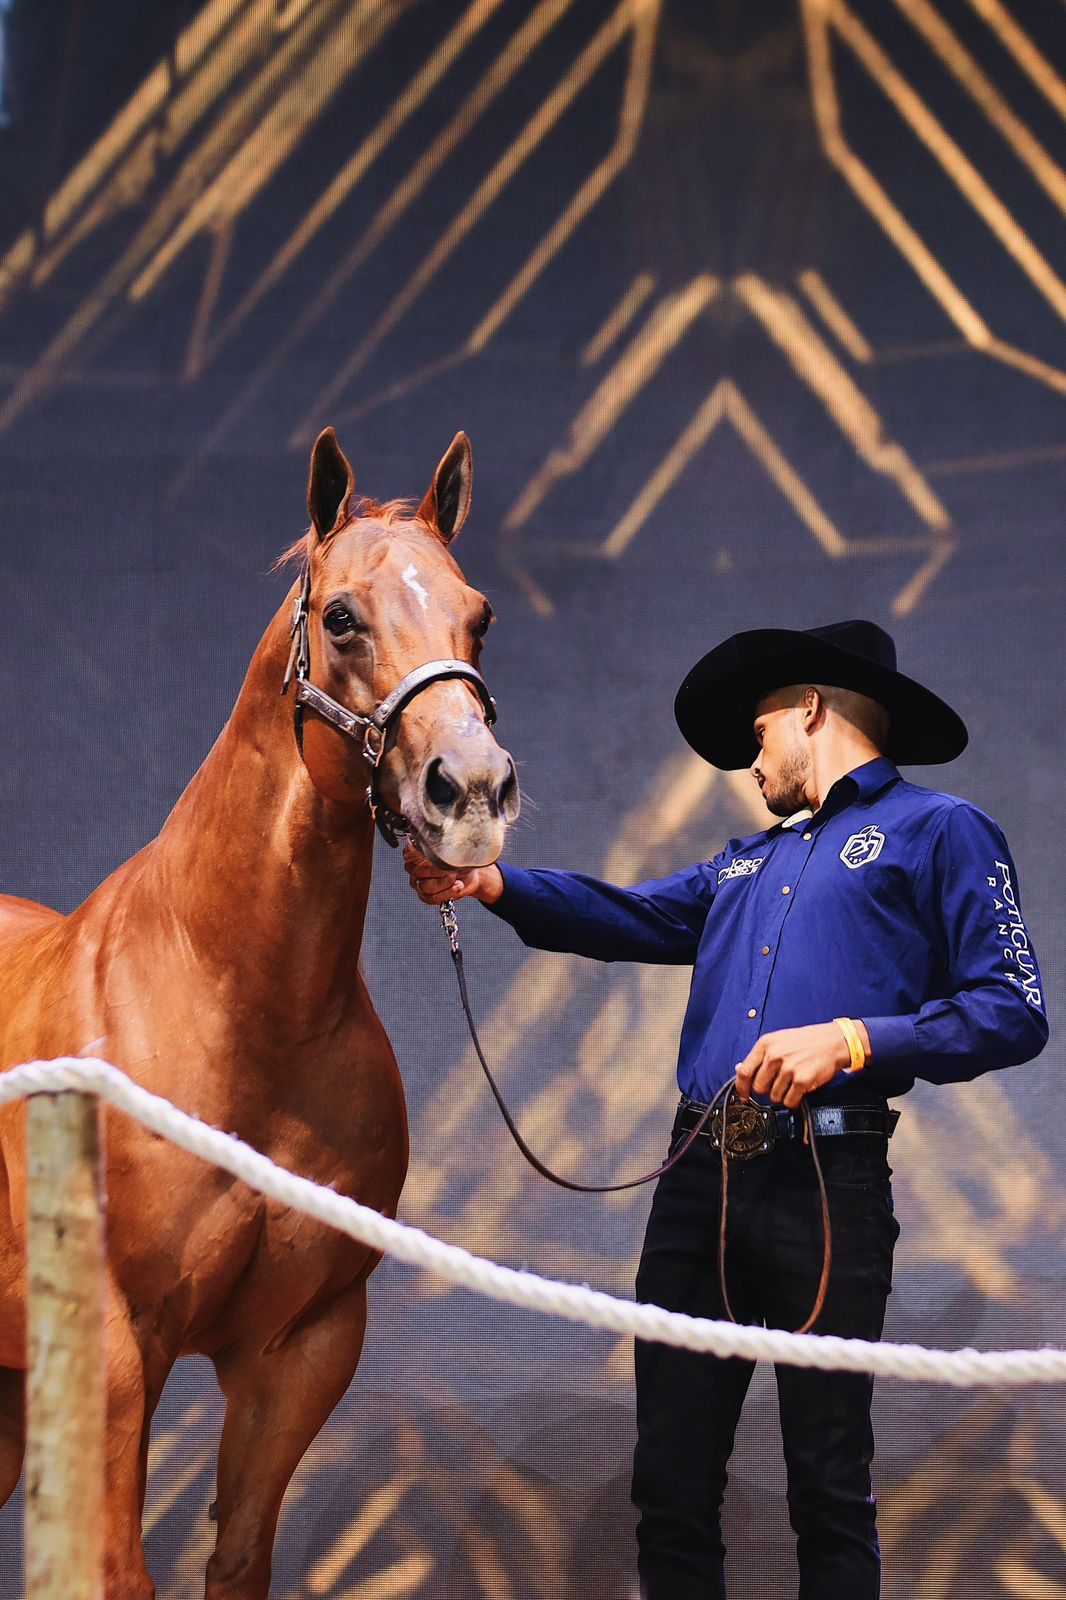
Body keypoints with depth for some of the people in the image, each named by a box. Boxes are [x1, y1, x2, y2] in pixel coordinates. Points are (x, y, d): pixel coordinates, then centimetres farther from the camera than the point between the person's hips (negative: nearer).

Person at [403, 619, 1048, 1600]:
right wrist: (493, 884, 2)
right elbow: (625, 918, 17)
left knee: (829, 1485, -1)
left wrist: (851, 1039, -17)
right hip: (700, 1178, 7)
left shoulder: (936, 832, 3)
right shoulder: (746, 864, 25)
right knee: (672, 1481, 6)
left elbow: (1013, 1012, -6)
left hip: (828, 1185, -6)